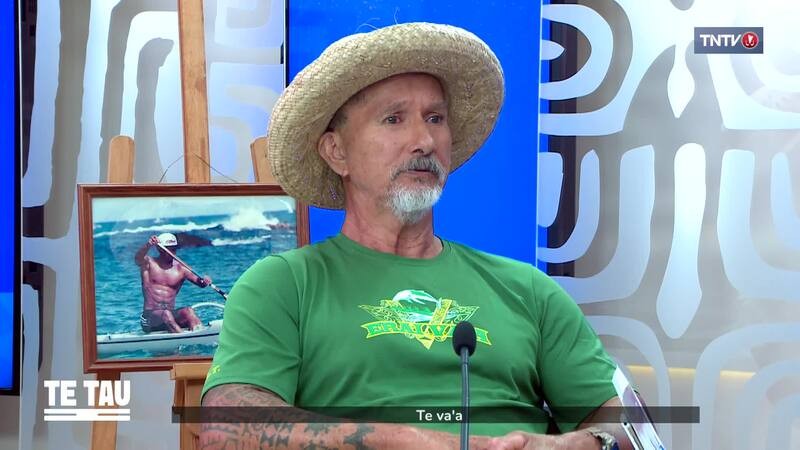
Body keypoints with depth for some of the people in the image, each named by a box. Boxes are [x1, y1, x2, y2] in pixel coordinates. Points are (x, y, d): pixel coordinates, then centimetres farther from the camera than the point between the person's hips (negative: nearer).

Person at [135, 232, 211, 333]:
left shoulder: (180, 268, 9)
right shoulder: (149, 264, 3)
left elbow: (199, 282, 0)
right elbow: (138, 258, -20)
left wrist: (204, 281, -25)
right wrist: (148, 245, -42)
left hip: (171, 315, 3)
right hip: (150, 316, -3)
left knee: (188, 311, -27)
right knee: (166, 314, -34)